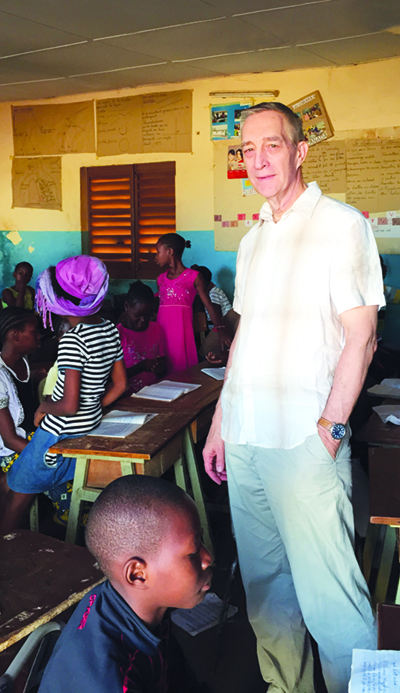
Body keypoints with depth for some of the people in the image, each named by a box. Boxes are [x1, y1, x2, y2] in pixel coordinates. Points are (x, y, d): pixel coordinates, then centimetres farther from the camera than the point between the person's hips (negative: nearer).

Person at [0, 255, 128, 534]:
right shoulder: (110, 329, -1)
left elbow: (69, 405, -26)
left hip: (61, 431, -8)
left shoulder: (73, 340, -25)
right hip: (92, 424, 8)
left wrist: (43, 407, -8)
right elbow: (120, 385, 8)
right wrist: (92, 409, 13)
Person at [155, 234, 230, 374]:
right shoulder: (161, 279, 15)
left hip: (181, 330, -4)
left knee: (181, 369, -6)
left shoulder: (193, 277, 0)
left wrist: (221, 330, -16)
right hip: (162, 330, 5)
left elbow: (209, 306, -5)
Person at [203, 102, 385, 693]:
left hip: (303, 439, -7)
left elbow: (360, 337, -8)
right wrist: (220, 421, 16)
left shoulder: (342, 224, -3)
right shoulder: (253, 240, 17)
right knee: (263, 578, 15)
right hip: (243, 438, 7)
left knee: (325, 590, -4)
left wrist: (330, 429, -15)